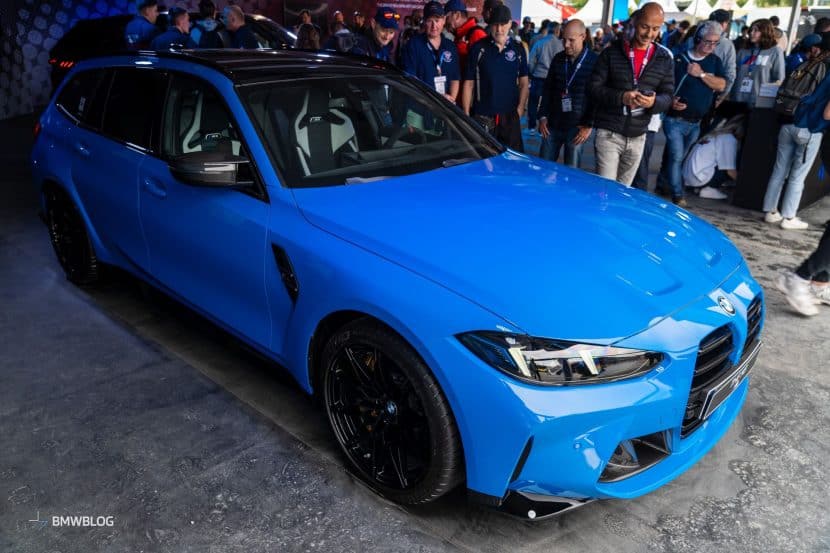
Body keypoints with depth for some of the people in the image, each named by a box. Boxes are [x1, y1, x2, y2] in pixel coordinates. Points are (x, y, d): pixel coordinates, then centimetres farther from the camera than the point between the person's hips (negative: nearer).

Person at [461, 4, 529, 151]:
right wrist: (466, 114, -4)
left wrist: (520, 109, -2)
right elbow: (468, 84, 0)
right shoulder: (478, 48, -1)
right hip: (482, 116, -3)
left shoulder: (518, 50, 8)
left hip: (510, 116, 3)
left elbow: (523, 83, 11)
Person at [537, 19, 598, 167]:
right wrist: (543, 117, 7)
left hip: (577, 128, -4)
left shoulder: (595, 61, -6)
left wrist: (589, 125, -9)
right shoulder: (558, 58, 8)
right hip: (552, 125, 4)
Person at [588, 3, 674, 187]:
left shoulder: (665, 59, 6)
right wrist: (621, 97, -22)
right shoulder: (612, 52, -2)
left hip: (637, 137, 3)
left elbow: (668, 96, 5)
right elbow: (594, 87, -5)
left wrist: (654, 102, -19)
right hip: (609, 133, -3)